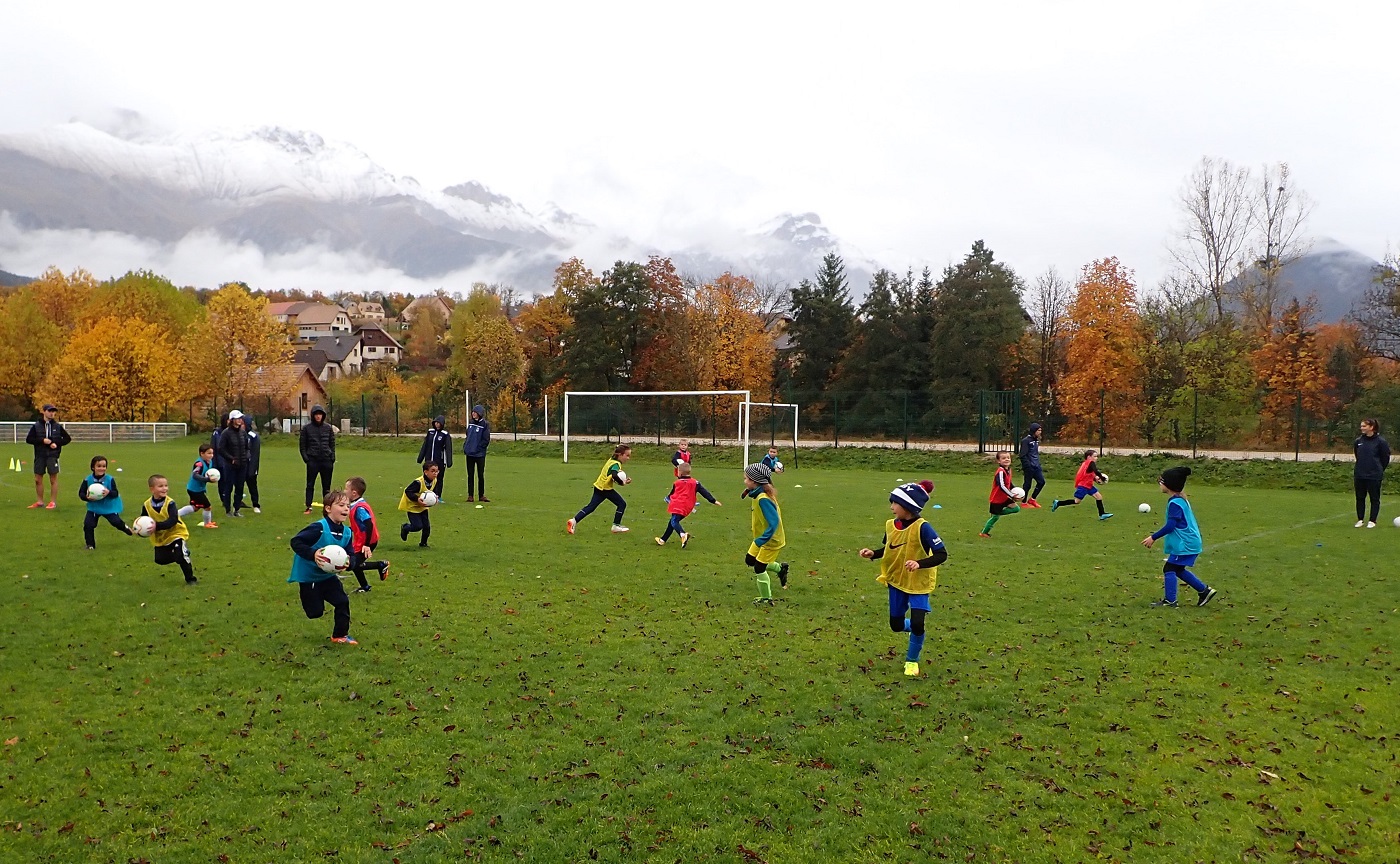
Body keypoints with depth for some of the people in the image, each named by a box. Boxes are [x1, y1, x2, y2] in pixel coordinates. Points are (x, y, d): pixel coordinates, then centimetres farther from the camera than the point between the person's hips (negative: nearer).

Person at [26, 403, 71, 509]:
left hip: (53, 456, -1)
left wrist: (57, 443, -6)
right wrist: (42, 440, -12)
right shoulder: (36, 425, 3)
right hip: (40, 456, 1)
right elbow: (28, 439, 1)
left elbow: (68, 439, 10)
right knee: (38, 479, 5)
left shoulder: (58, 426, 4)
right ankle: (39, 502, 16)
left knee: (53, 479, -1)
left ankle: (53, 502, 6)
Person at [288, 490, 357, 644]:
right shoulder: (319, 528, -24)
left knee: (343, 601, -1)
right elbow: (295, 542, -25)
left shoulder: (346, 533, -3)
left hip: (328, 575, 6)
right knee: (315, 612, 0)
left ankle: (340, 634, 15)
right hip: (308, 576, -6)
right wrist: (313, 554, -38)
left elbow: (349, 556, 0)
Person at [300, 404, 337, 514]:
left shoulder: (328, 428, 7)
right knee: (310, 485, 2)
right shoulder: (306, 428, 1)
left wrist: (332, 458, 1)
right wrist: (306, 458, -5)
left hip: (327, 460, 1)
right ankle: (308, 506, 8)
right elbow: (303, 445, 5)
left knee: (326, 486, 7)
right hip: (312, 460, -1)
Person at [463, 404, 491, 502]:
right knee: (470, 475, 7)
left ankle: (482, 495, 13)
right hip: (469, 454, 5)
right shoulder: (471, 422, 9)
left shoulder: (485, 424, -8)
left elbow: (486, 440, -10)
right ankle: (470, 495, 12)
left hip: (480, 454, -5)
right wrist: (465, 446, 7)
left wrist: (478, 448, -14)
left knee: (481, 475, 3)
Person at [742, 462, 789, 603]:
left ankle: (766, 599, 20)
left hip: (771, 540, -9)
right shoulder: (758, 495, -4)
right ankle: (780, 568, 36)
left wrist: (760, 541, -37)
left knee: (759, 569, 1)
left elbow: (774, 523, -37)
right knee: (750, 560, 19)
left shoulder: (763, 499, -32)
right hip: (762, 537, 9)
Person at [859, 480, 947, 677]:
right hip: (897, 581, 5)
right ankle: (914, 628, 46)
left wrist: (920, 563, -38)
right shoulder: (891, 526, -5)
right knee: (896, 625, 10)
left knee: (917, 623, -12)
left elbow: (941, 554, -24)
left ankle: (912, 661, 14)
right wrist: (873, 554, -10)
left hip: (918, 583, -5)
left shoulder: (922, 528, -24)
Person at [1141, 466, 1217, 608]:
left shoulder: (1174, 503, -19)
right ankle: (1204, 590, 23)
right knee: (1179, 570, 18)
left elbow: (1170, 526, -23)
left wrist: (1153, 537, -18)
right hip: (1190, 542, 10)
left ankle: (1170, 600, -2)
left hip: (1184, 545, -10)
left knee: (1169, 569, -5)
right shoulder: (1182, 499, 12)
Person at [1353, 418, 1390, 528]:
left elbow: (1385, 458, -1)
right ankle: (1360, 519, 18)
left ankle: (1372, 521, 12)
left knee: (1374, 498, 5)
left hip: (1374, 476, -4)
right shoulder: (1358, 441, 4)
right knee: (1360, 498, 9)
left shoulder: (1380, 441, -9)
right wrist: (1361, 467, 16)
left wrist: (1379, 469, 5)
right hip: (1360, 475, 4)